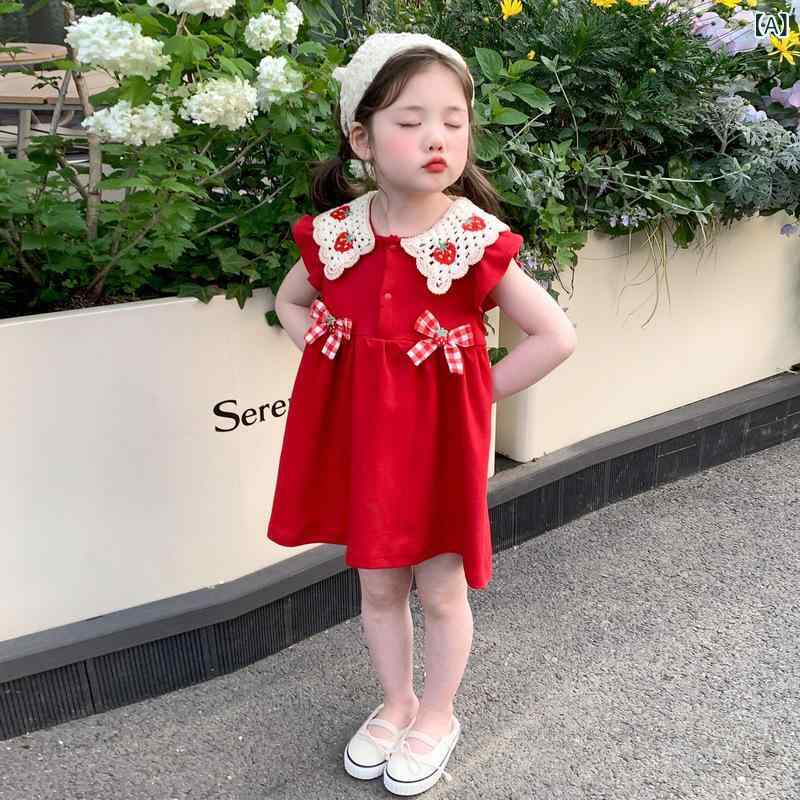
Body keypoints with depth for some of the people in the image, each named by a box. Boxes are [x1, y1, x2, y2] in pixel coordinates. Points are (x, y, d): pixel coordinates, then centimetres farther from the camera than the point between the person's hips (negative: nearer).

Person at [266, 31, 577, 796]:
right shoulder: (335, 233, -6)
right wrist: (333, 363, 0)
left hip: (439, 441, -3)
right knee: (377, 585, 18)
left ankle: (437, 716, 38)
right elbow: (290, 303, 14)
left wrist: (479, 390, -12)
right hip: (361, 437, 4)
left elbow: (556, 336, -14)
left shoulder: (476, 240, -15)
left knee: (440, 589, 13)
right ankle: (395, 703, 43)